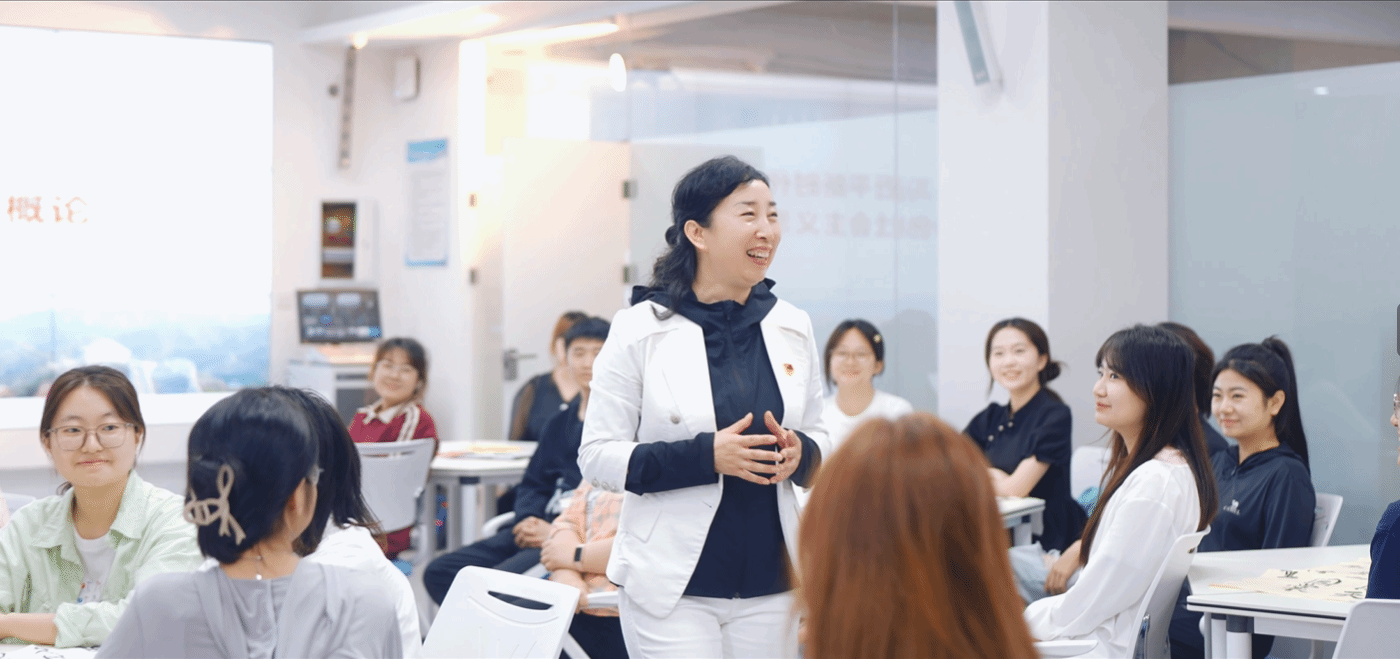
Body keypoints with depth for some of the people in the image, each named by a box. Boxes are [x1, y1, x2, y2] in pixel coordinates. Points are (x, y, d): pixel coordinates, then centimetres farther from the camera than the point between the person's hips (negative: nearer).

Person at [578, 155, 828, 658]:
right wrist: (706, 456, -19)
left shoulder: (793, 328, 7)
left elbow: (819, 441, 16)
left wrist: (798, 453, -8)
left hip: (770, 581, 4)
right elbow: (597, 458, -6)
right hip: (673, 588, -4)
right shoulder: (640, 329, -5)